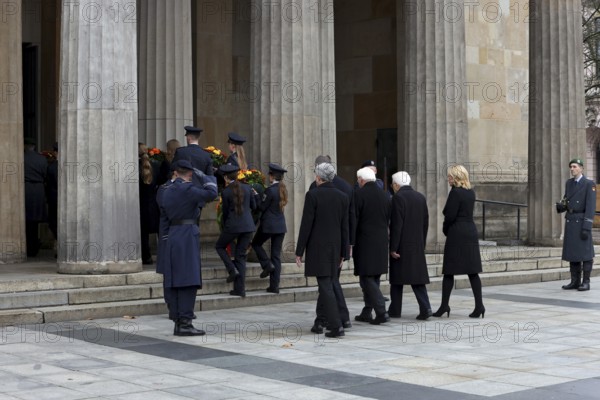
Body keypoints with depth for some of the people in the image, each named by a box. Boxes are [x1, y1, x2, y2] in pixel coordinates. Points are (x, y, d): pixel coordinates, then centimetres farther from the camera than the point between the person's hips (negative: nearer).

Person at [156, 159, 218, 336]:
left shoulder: (165, 192, 12)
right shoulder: (188, 189, -10)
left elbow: (164, 220, 14)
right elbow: (211, 194, -13)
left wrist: (165, 242, 18)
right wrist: (202, 176, 1)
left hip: (171, 238, 8)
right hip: (187, 237, -7)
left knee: (172, 283, 6)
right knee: (188, 281, -7)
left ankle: (177, 322, 9)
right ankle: (185, 323, -11)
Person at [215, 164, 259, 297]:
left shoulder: (225, 192, -7)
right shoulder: (247, 188, 2)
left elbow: (225, 212, 2)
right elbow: (253, 206, 12)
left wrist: (224, 226, 18)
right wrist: (255, 195, 28)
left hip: (233, 226, -4)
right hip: (248, 226, 4)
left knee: (220, 246, 22)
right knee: (240, 255, 10)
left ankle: (232, 270, 1)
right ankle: (240, 289, 6)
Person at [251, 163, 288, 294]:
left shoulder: (270, 190, -15)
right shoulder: (283, 190, 7)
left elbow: (262, 207, -12)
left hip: (268, 225, -7)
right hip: (281, 225, 7)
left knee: (256, 244, 20)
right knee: (276, 255, 7)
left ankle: (267, 265, 4)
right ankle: (274, 285, 7)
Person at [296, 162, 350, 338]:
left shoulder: (312, 195, -10)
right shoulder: (342, 197, 5)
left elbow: (306, 225, -11)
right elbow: (345, 228, 6)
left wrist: (299, 251, -5)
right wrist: (343, 253, 12)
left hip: (317, 248, -5)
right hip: (334, 248, 5)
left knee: (326, 286, -6)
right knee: (326, 285, 16)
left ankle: (336, 326, -13)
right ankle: (319, 323, 24)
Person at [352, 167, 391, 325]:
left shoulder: (359, 194, -11)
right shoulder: (384, 195, 8)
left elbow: (353, 220, -11)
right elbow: (388, 219, 12)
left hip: (365, 243, -6)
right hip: (381, 242, 7)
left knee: (367, 279, -3)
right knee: (374, 279, 14)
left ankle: (381, 312, -13)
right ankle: (367, 313, 21)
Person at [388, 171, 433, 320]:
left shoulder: (398, 197, -12)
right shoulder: (421, 197, 8)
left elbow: (397, 224, -16)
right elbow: (425, 223, 11)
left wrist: (393, 248, -13)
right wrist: (422, 244, 17)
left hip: (401, 246, -5)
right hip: (417, 245, 5)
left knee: (397, 279, 6)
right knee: (417, 277, 7)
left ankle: (395, 310, 13)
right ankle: (425, 307, -7)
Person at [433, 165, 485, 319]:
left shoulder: (455, 192, -12)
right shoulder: (471, 192, 11)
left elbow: (450, 215, -15)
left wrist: (445, 229, 2)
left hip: (456, 234, -7)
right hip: (471, 232, 7)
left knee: (449, 271, 1)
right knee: (473, 271, 6)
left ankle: (445, 305, 3)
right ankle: (479, 305, 1)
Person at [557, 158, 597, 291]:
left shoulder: (590, 184, -9)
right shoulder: (569, 183, 12)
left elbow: (590, 207, -15)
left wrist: (587, 228, -21)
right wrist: (560, 206, -8)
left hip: (582, 222, -6)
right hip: (570, 222, 6)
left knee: (585, 252, -4)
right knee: (572, 251, 6)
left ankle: (586, 282, 1)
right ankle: (575, 281, 11)